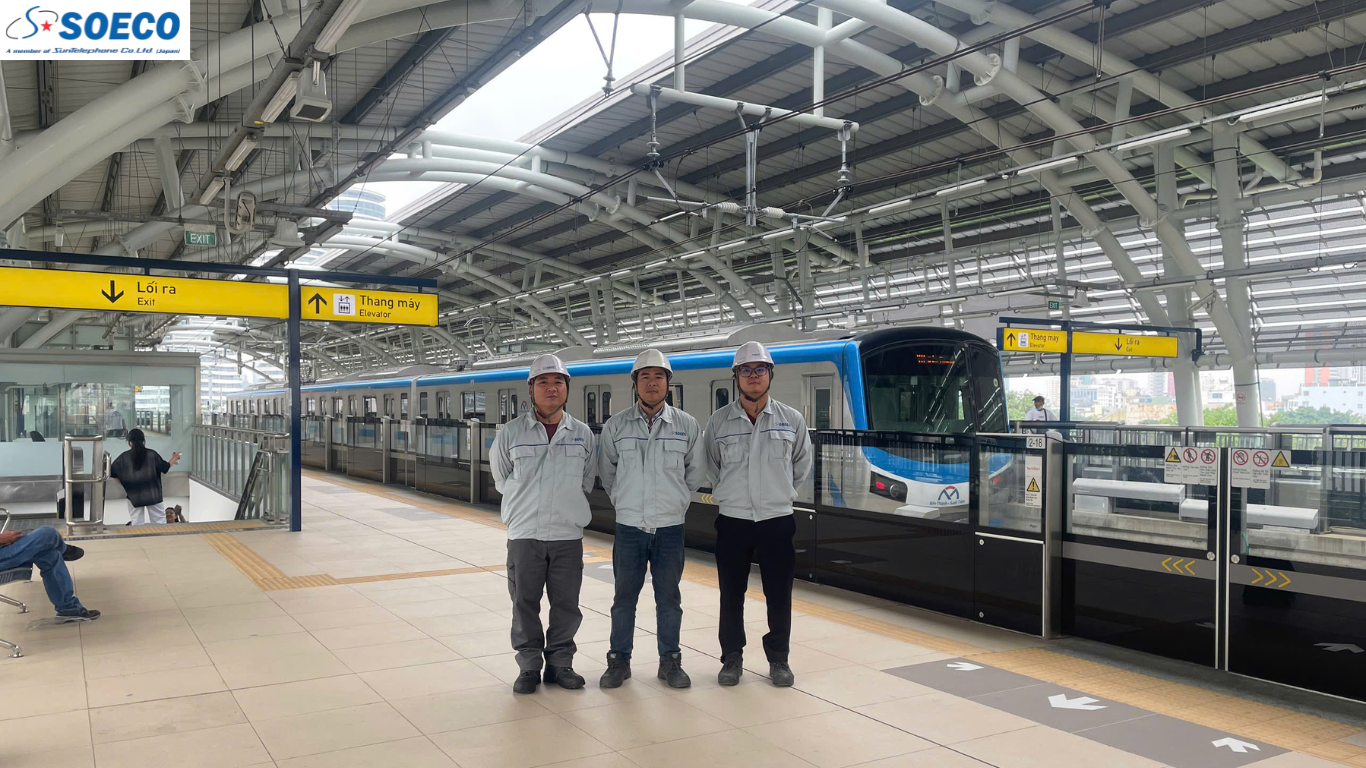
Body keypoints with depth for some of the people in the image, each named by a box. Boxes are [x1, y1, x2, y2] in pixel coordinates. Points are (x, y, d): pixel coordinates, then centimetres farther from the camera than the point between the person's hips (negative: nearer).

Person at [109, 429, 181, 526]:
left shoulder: (124, 457, -2)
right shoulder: (152, 454, -3)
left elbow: (112, 472, 0)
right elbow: (165, 468, 4)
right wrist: (174, 459, 21)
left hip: (134, 496, 0)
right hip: (152, 494, 0)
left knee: (136, 524, 5)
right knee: (160, 521, 7)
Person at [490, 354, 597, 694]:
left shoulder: (583, 434, 3)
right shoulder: (511, 433, -1)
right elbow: (502, 478, 12)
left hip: (569, 535, 1)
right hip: (524, 534, -1)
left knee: (566, 603, 7)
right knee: (525, 603, 5)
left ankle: (560, 663, 23)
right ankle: (529, 665, 20)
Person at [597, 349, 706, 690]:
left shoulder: (688, 426, -1)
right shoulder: (616, 426, -1)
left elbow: (696, 472, 11)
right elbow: (606, 471, 12)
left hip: (670, 526, 0)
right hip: (629, 526, 0)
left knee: (669, 598, 9)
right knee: (624, 597, 8)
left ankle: (670, 661, 22)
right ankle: (619, 661, 22)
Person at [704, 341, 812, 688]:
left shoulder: (792, 420, 0)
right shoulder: (719, 421, -2)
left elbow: (801, 464, 15)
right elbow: (710, 465, 13)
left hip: (777, 519, 0)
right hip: (733, 520, 0)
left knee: (779, 595, 6)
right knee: (731, 594, 7)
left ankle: (778, 659, 22)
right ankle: (732, 659, 22)